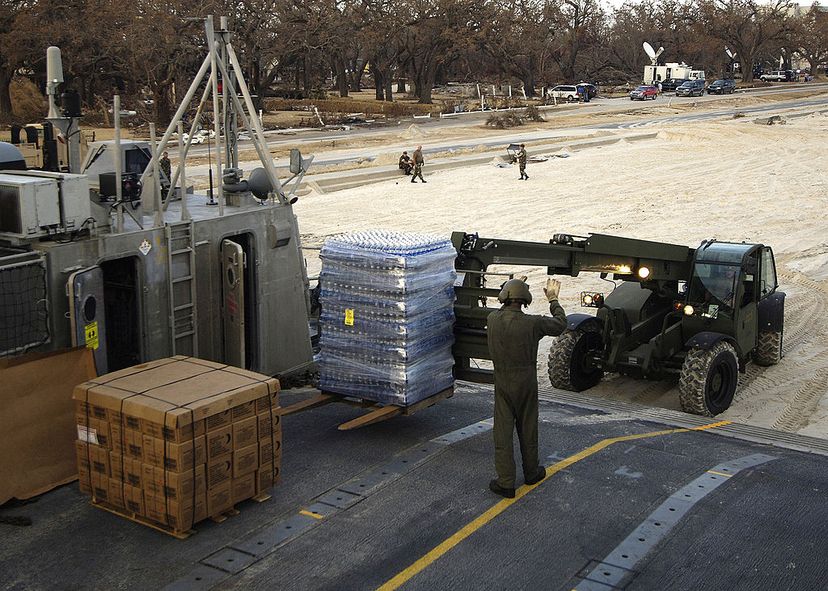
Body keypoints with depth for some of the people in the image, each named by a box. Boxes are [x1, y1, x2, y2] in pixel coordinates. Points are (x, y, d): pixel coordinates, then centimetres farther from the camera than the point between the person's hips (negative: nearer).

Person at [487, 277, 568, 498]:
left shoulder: (493, 319, -9)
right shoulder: (532, 323, -17)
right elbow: (560, 324, 0)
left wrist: (512, 286, 27)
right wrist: (553, 300, 13)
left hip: (502, 384, 1)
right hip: (526, 384, -1)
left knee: (502, 431, 5)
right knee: (527, 430, 16)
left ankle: (505, 482, 5)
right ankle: (531, 472, 33)